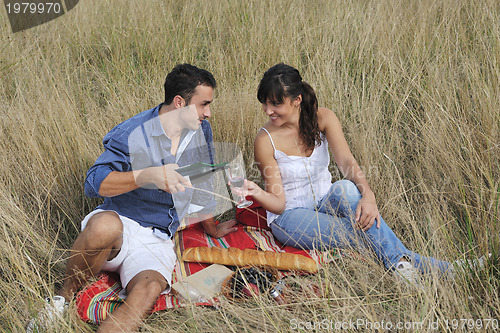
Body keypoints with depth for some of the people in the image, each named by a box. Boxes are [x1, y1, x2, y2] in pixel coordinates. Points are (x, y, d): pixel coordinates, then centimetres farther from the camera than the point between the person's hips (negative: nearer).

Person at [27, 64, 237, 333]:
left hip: (156, 242, 3)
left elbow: (202, 182, 24)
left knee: (149, 289, -32)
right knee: (106, 225, -41)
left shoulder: (201, 131, 9)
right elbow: (93, 183, -17)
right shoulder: (133, 134, -10)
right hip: (120, 223, -3)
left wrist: (211, 228, 34)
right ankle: (63, 298, -16)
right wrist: (148, 175, -28)